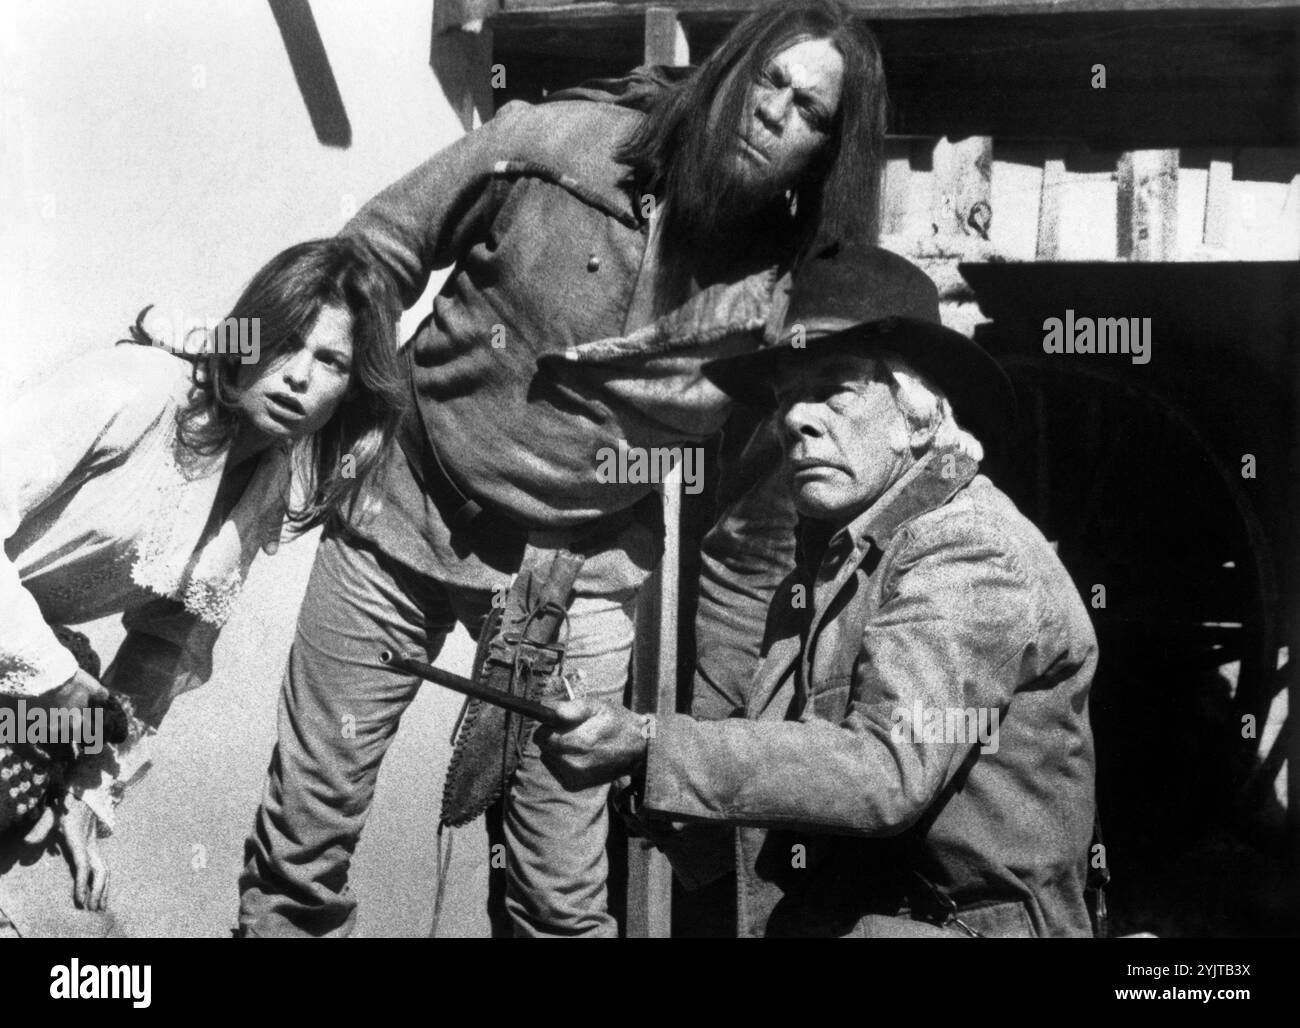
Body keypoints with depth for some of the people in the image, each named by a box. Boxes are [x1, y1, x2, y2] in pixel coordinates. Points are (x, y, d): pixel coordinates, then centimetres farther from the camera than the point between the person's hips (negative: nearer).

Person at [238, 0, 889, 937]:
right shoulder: (554, 143, -12)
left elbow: (754, 533, -2)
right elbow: (374, 257, 0)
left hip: (579, 583, 0)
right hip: (399, 518, 1)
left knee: (564, 896, 4)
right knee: (303, 834, 9)